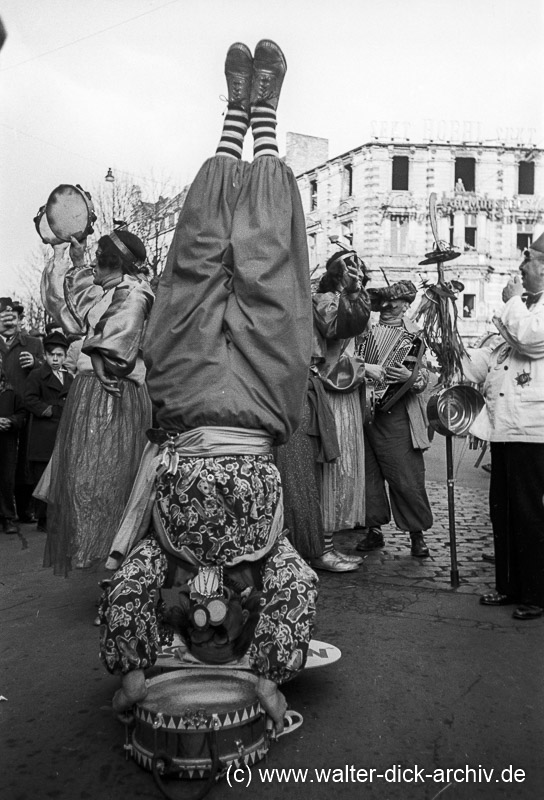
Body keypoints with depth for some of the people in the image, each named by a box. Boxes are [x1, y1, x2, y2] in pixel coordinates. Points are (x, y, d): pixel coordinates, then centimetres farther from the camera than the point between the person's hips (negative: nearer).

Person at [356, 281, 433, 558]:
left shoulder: (413, 335, 2)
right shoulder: (367, 330, 12)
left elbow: (424, 375, -6)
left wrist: (410, 377, -26)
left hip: (395, 415, -4)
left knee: (407, 477, -2)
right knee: (368, 472, 8)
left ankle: (417, 534, 12)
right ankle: (373, 529, 21)